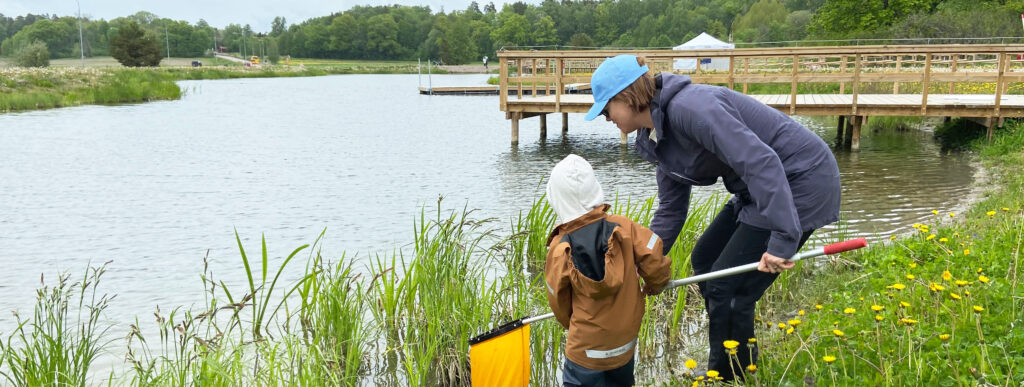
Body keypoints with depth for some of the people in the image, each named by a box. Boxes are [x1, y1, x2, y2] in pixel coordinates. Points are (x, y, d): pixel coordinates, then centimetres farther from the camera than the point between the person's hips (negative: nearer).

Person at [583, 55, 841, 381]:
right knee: (704, 260, 17)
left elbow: (761, 162, -32)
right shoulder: (661, 136, 6)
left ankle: (730, 376, 16)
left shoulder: (689, 108, -25)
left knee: (725, 288, -6)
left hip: (802, 181, -10)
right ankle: (741, 361, 33)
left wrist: (781, 239, -35)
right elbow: (671, 211, 13)